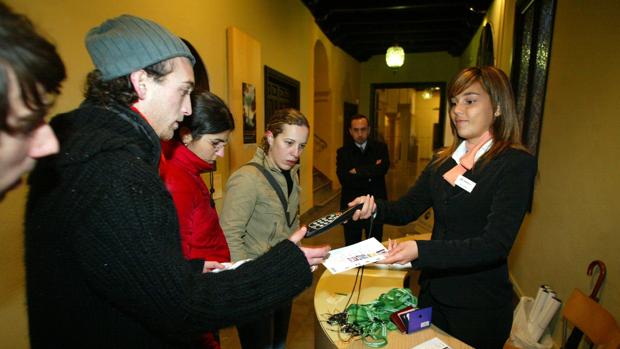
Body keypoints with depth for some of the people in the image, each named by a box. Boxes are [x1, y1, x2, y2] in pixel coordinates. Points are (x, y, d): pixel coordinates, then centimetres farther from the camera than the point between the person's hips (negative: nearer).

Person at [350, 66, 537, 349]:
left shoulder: (517, 164, -16)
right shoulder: (443, 161, 2)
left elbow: (495, 244, -24)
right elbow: (406, 209, 1)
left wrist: (421, 251, -36)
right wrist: (375, 208, -21)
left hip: (479, 307, -5)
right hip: (433, 293, 5)